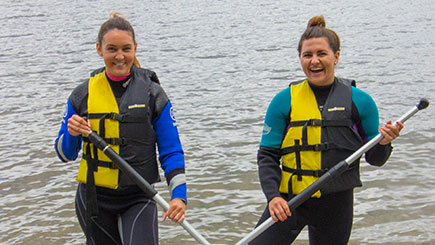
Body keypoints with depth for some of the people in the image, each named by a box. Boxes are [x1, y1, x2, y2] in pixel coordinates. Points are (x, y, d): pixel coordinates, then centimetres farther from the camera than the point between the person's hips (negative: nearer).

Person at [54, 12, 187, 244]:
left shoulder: (152, 93, -3)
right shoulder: (83, 95, 0)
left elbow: (171, 151, -2)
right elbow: (65, 154, 7)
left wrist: (179, 195, -15)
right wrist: (71, 134, -15)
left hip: (139, 198, -2)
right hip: (94, 198, 2)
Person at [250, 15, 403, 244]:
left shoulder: (359, 101, 0)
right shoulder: (284, 101, -1)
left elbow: (374, 159, 6)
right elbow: (267, 155, -1)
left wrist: (383, 143, -16)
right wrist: (273, 196, -15)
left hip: (336, 205, 1)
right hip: (289, 201, 0)